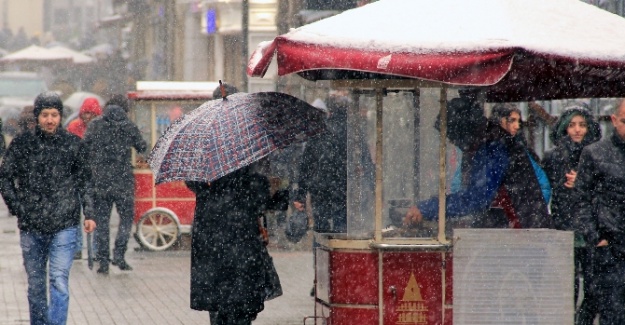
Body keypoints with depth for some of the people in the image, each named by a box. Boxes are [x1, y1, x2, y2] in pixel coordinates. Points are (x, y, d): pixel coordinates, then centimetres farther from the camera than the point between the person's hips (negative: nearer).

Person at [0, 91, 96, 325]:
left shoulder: (73, 144, 3)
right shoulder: (21, 144, 2)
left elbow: (84, 181, 10)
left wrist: (88, 214, 4)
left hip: (64, 226, -1)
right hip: (31, 228, 2)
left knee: (59, 283, -11)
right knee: (36, 285, 11)